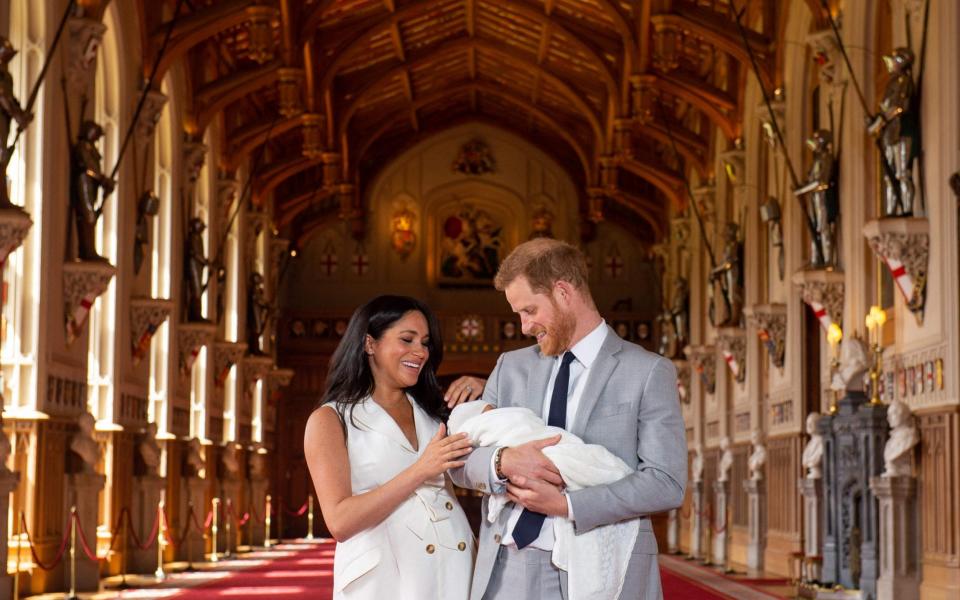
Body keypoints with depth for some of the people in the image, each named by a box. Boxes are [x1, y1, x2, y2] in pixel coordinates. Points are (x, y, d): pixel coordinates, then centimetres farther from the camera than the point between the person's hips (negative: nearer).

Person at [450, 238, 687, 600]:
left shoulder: (648, 373, -2)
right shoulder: (511, 367, 12)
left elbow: (667, 484, -9)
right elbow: (461, 461, 8)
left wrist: (566, 504, -16)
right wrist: (502, 461, -14)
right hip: (506, 570, 4)